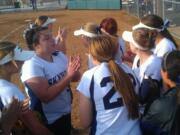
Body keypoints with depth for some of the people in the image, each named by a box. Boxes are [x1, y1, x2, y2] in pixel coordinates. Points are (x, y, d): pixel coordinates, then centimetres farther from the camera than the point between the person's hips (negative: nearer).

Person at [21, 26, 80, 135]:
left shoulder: (60, 56, -3)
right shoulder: (32, 65, -23)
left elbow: (75, 78, 2)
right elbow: (45, 96, -29)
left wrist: (74, 71, -21)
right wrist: (68, 76, -32)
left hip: (66, 113, 6)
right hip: (49, 121, -6)